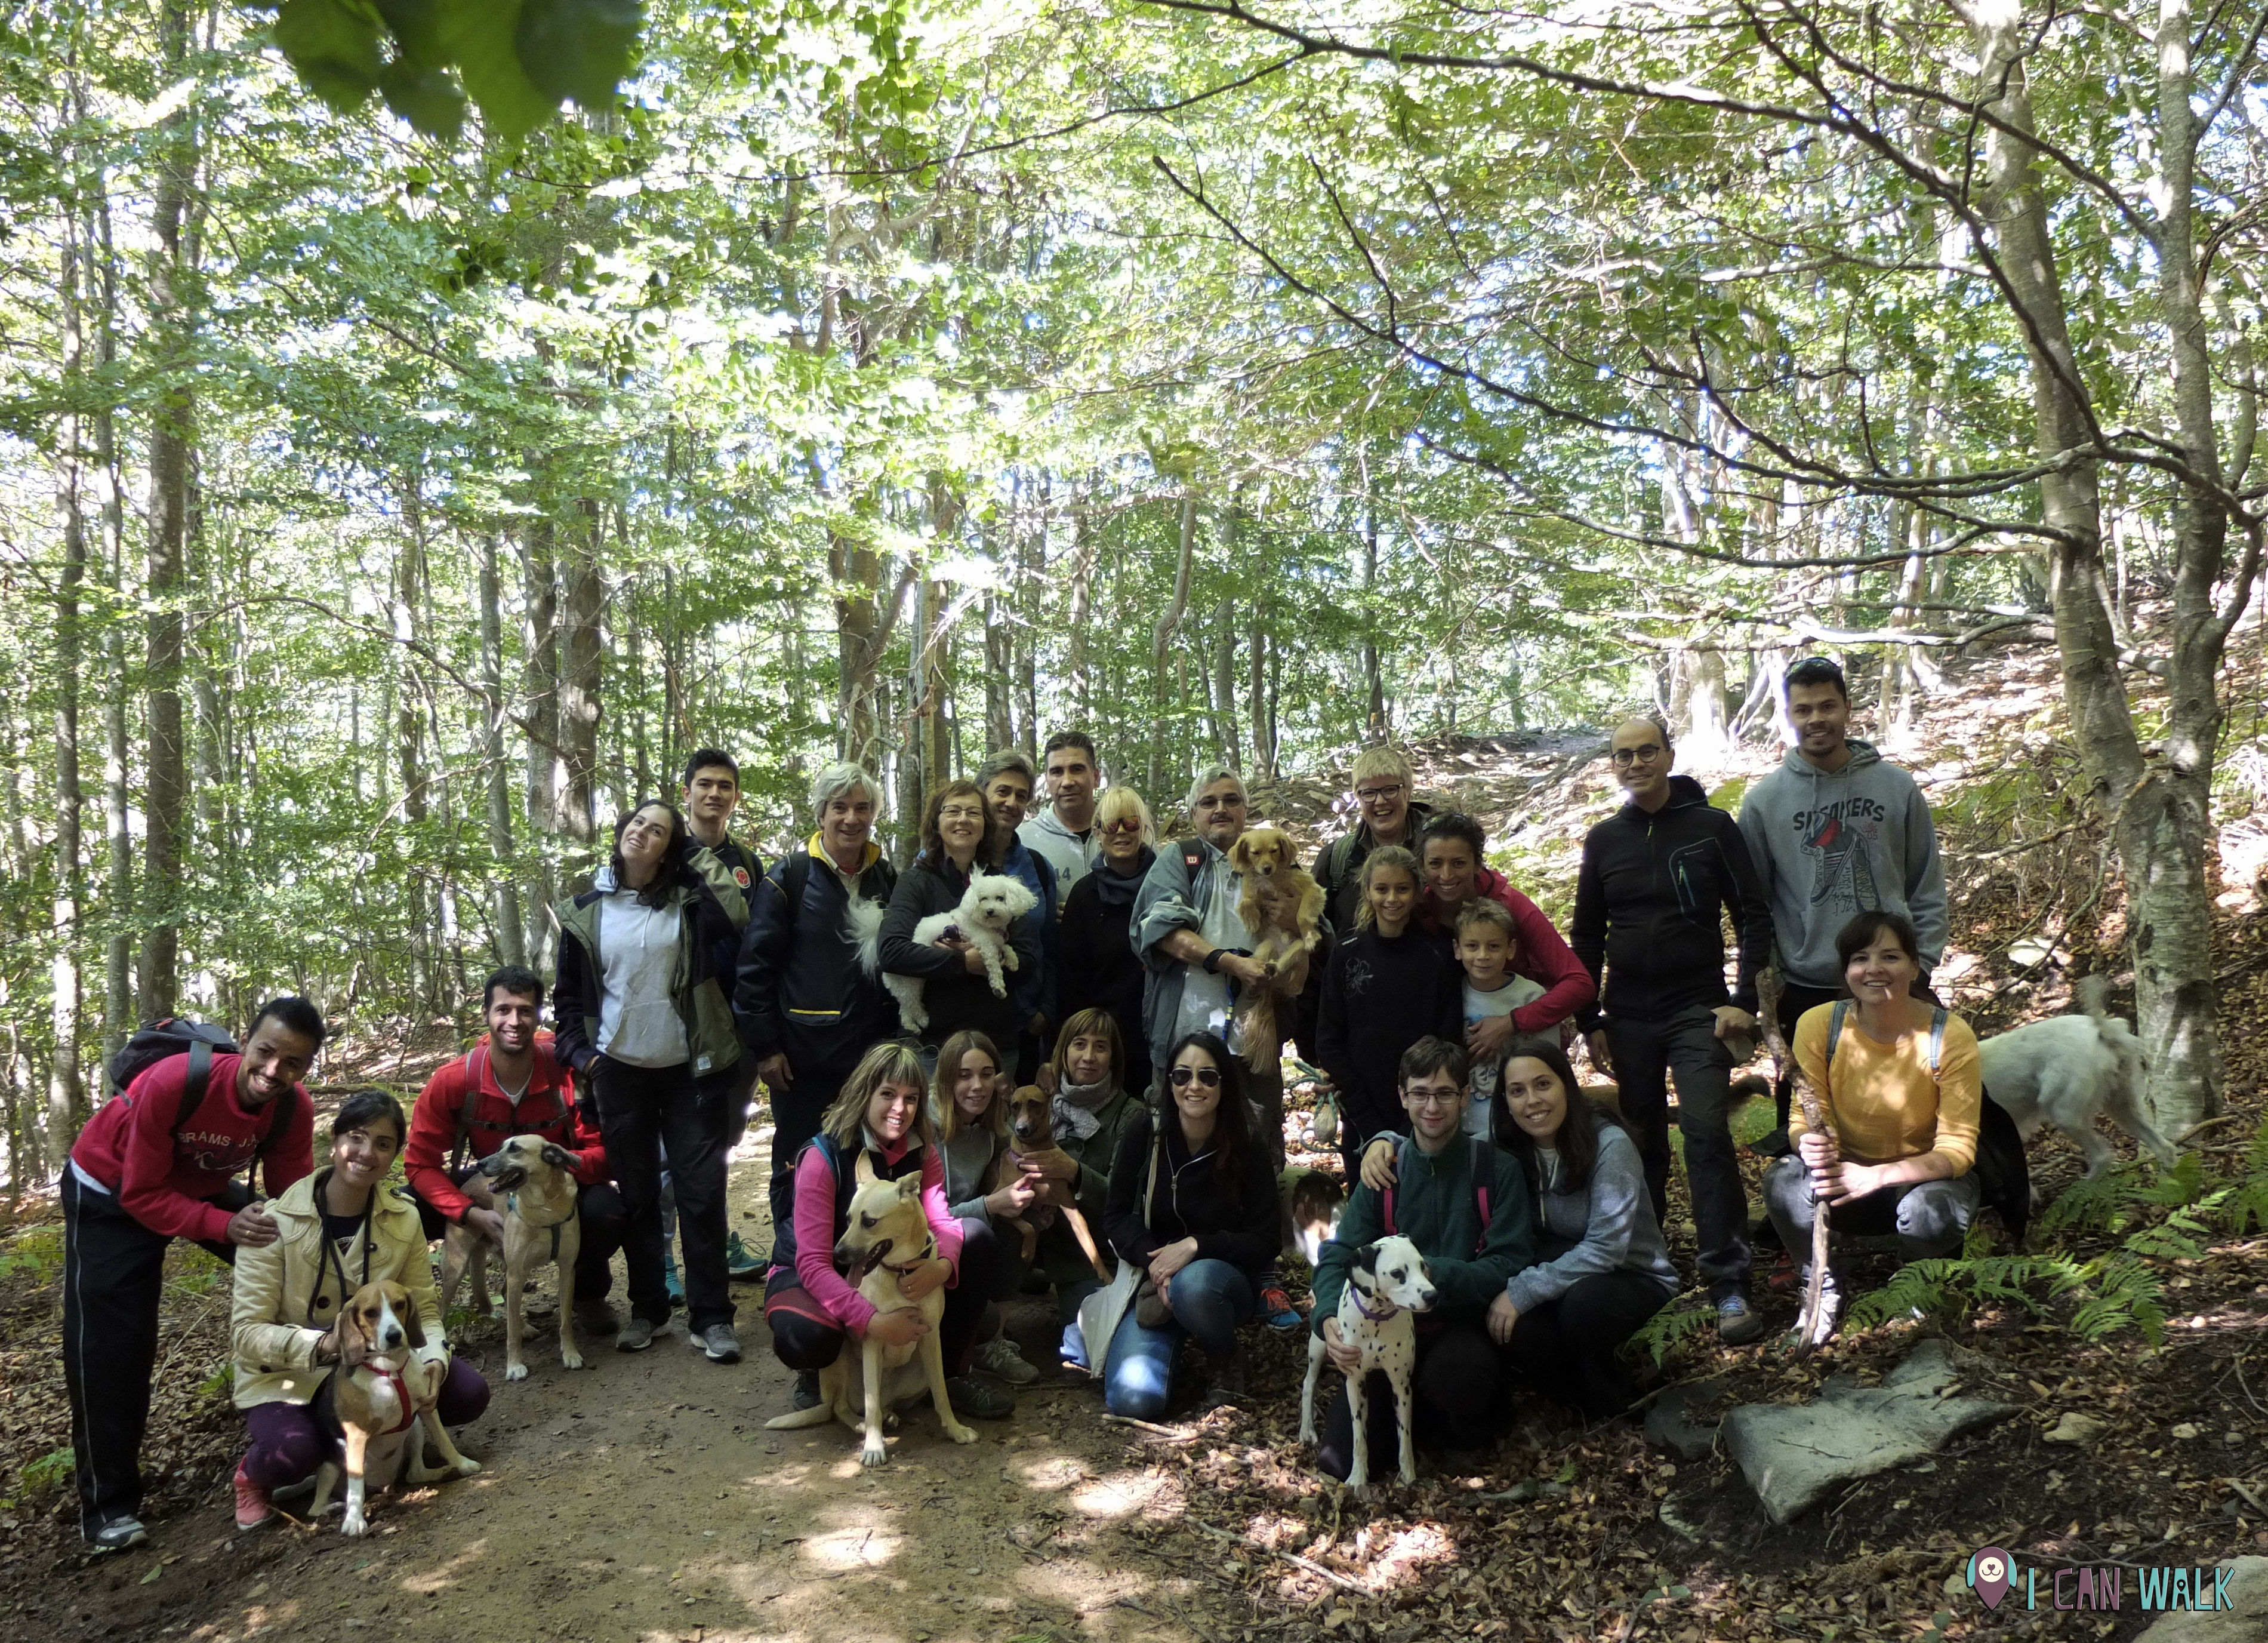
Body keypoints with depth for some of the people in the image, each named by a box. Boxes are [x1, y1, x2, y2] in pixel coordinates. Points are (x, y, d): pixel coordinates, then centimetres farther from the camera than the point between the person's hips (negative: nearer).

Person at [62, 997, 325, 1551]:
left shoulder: (295, 1110, -24)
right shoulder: (174, 1082, -39)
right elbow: (142, 1196, -31)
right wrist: (225, 1226, -43)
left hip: (202, 1185, 5)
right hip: (112, 1194, -4)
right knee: (111, 1345, -10)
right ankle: (108, 1504, 3)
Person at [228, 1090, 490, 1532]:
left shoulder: (403, 1217, -6)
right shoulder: (277, 1222, -18)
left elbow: (424, 1310, -2)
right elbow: (247, 1331, -18)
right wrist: (321, 1345, -36)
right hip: (287, 1376, -3)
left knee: (469, 1393, -18)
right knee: (294, 1451, -35)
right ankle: (253, 1475, 2)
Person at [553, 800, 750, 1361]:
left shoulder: (690, 901, 0)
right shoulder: (586, 911, 4)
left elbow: (740, 923, -19)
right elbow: (569, 995, 10)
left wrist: (701, 855, -12)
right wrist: (579, 1052, -4)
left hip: (689, 1070, -1)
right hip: (620, 1071, 2)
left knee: (702, 1190, 0)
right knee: (637, 1193, 11)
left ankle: (711, 1316, 8)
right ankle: (647, 1308, 24)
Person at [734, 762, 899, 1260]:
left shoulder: (886, 879, 8)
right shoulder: (790, 877, -6)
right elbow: (755, 963, -8)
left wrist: (896, 1035, 8)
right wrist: (764, 1046, -11)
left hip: (871, 1052, 4)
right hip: (804, 1054, -4)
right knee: (796, 1168, 7)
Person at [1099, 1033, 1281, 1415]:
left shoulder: (1247, 1151, -10)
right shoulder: (1146, 1131, -8)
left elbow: (1266, 1241, -9)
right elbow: (1116, 1216, -2)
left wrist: (1195, 1246, -23)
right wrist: (1153, 1259, -20)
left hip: (1226, 1277, -1)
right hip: (1152, 1280, 2)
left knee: (1193, 1285, -40)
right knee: (1133, 1401, -20)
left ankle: (1225, 1362, -5)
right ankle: (1173, 1342, 15)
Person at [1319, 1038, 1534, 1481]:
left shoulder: (1496, 1170, -3)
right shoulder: (1384, 1171, 5)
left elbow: (1511, 1264, -10)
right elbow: (1337, 1258, -1)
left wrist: (1434, 1275, -26)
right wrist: (1329, 1320, -23)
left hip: (1466, 1323, -2)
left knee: (1455, 1369, -38)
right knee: (1346, 1459, -19)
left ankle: (1471, 1429, -2)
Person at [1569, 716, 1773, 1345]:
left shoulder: (1712, 826, -1)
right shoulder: (1603, 840, 7)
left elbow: (1754, 916, 0)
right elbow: (1587, 937, 12)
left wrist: (1744, 1000, -10)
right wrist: (1590, 1020, 7)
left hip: (1698, 1010, -3)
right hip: (1629, 1019, 3)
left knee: (1707, 1133, -15)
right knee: (1642, 1145, 9)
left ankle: (1730, 1288, -13)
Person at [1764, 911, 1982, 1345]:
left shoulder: (1950, 1037, -20)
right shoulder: (1818, 1026, -16)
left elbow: (1957, 1149, -19)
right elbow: (1805, 1120, -11)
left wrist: (1877, 1176, -36)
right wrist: (1811, 1142, -37)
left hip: (1925, 1177, -1)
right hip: (1846, 1173, 1)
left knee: (1930, 1215, -36)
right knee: (1784, 1181, -31)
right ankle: (1823, 1289, -2)